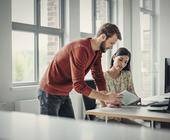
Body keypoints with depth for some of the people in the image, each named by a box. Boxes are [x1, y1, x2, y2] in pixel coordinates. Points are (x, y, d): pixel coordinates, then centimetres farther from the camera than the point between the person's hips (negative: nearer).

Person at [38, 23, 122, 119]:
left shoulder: (97, 51, 1)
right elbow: (79, 85, -31)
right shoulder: (81, 49, -28)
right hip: (50, 93, -9)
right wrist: (105, 98, -27)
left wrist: (107, 97, -6)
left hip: (64, 94, 9)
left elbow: (99, 77, 6)